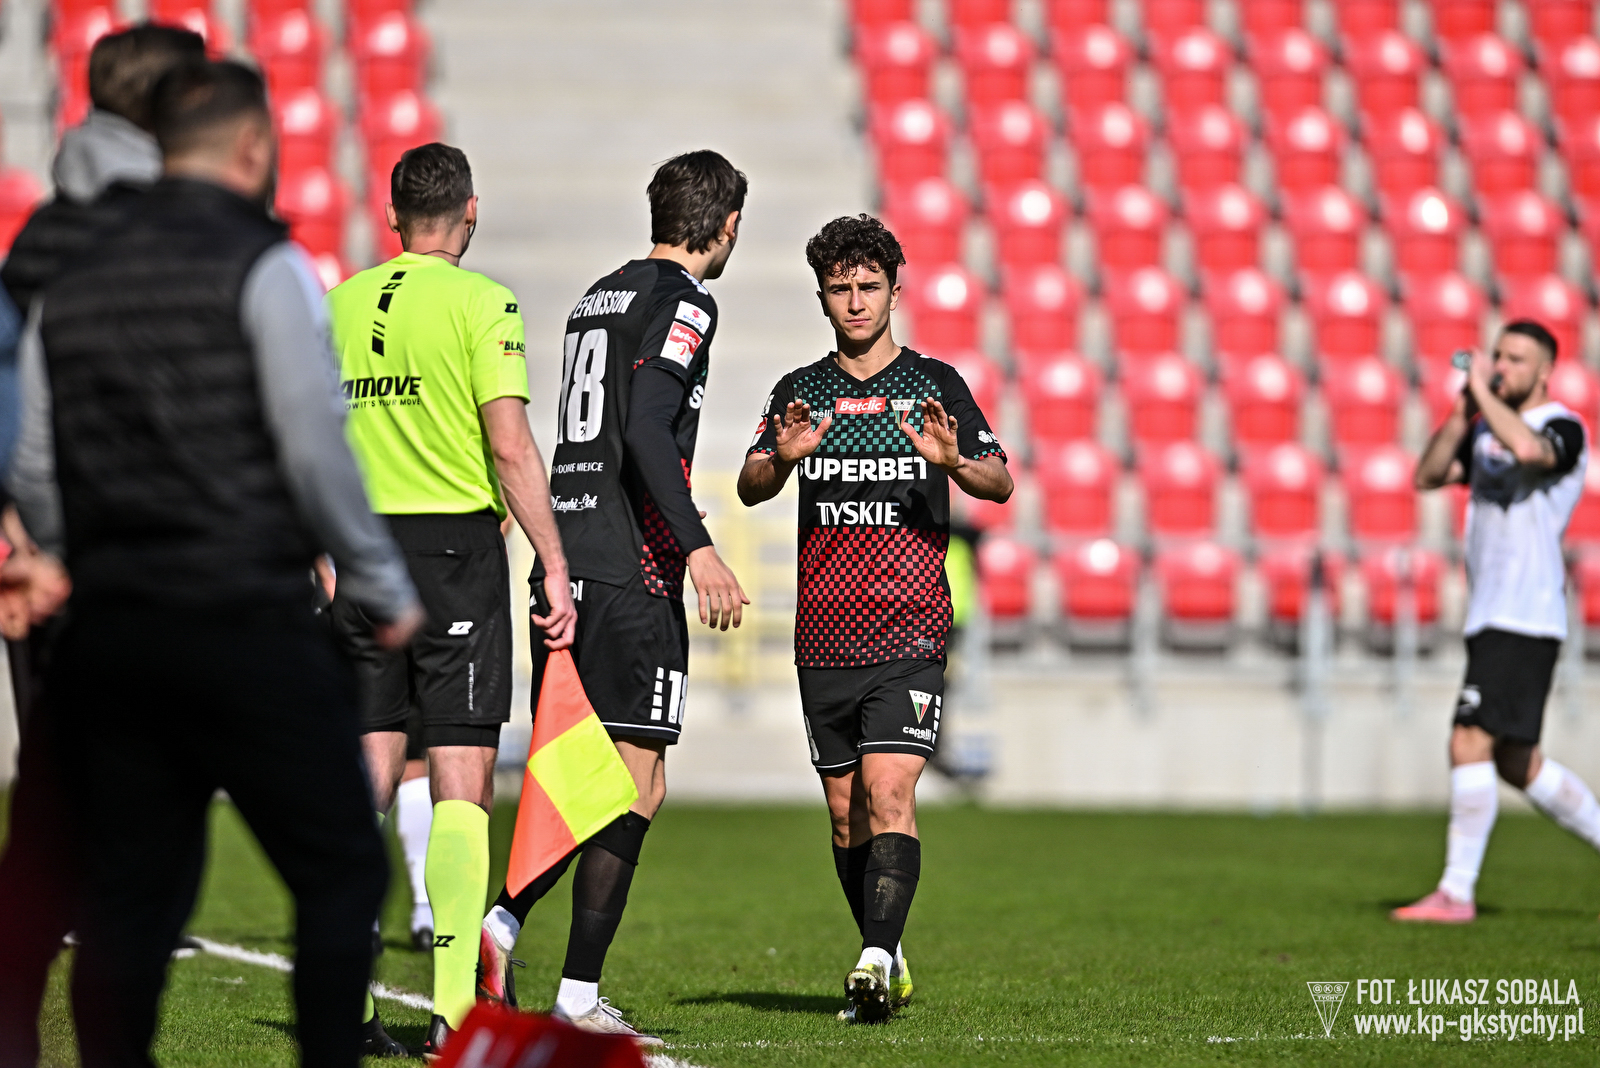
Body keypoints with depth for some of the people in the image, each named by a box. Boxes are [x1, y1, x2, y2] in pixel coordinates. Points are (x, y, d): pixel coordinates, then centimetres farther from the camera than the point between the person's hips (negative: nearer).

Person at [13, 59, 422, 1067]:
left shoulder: (73, 285, 12)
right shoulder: (265, 266, -6)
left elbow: (34, 466, 12)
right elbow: (317, 452, -10)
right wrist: (387, 589, 0)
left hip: (113, 631, 6)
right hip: (250, 623, -6)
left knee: (129, 897, 7)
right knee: (342, 871, 2)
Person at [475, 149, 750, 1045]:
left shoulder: (599, 296, 19)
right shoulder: (683, 302, -7)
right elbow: (647, 429, -20)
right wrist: (699, 548, -25)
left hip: (567, 560, 8)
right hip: (631, 570, -8)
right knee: (635, 785, -5)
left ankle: (502, 922, -5)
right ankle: (580, 994, -7)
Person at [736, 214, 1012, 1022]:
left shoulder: (935, 385, 4)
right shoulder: (799, 391, 10)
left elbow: (1001, 484, -2)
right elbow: (750, 488, -2)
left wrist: (954, 462, -24)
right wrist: (783, 458, -25)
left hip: (909, 631, -3)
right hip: (824, 637, 3)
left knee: (888, 792, -16)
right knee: (845, 812, 7)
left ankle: (876, 958, -21)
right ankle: (887, 960, 20)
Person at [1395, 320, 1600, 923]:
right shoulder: (1487, 431, 17)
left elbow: (1529, 449, -32)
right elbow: (1427, 476, 10)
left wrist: (1485, 391, -20)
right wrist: (1464, 411, 0)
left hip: (1524, 619, -9)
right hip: (1490, 619, 9)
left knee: (1471, 742, -16)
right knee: (1516, 764, 13)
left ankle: (1456, 893, -16)